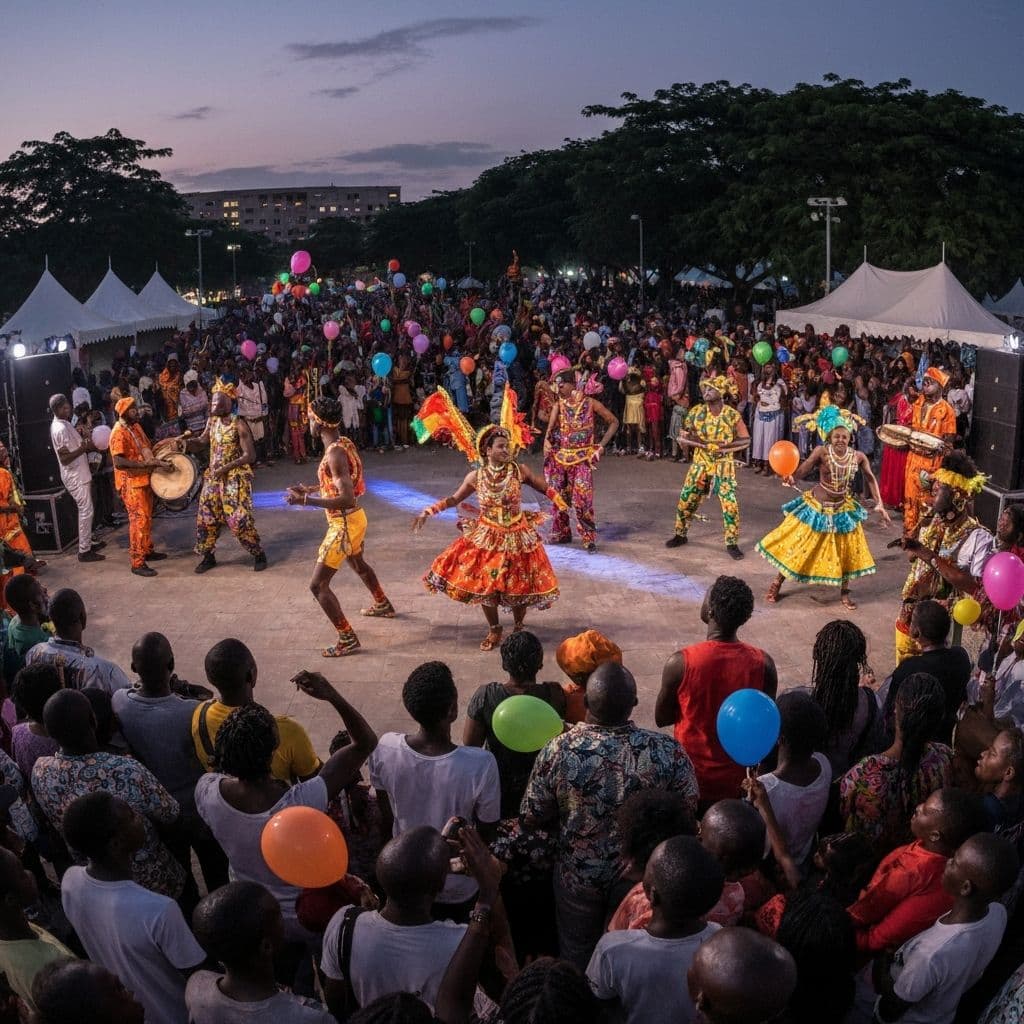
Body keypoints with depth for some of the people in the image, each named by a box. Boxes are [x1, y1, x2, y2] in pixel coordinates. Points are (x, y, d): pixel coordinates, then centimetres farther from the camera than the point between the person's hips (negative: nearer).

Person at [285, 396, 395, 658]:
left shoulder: (334, 454, -27)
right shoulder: (344, 443, 2)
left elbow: (346, 500, -32)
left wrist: (304, 501, -32)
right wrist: (308, 489, 13)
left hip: (343, 524, -10)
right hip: (356, 518, 10)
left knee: (318, 585, -3)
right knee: (358, 564, 36)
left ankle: (348, 639, 3)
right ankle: (383, 605, 58)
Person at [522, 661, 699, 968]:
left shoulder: (557, 751, -27)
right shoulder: (667, 751, -25)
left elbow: (532, 819, -13)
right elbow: (688, 808, -8)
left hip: (578, 875, -1)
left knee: (576, 955, 26)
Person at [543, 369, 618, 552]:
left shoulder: (590, 403, -4)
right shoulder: (559, 405, 3)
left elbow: (613, 422, 3)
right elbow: (550, 427, -10)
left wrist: (602, 445, -3)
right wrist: (547, 441, -30)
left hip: (582, 458, -3)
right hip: (560, 457, 4)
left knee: (582, 500, -10)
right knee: (558, 498, 10)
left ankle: (589, 538, 1)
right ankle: (561, 533, 26)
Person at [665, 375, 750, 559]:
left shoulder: (733, 415, -9)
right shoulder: (696, 412, -4)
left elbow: (745, 439, -5)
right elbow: (683, 437, -2)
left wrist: (727, 445, -21)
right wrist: (702, 443, -19)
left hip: (723, 466, -2)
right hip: (700, 464, 2)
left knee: (730, 504, -7)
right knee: (686, 500, 8)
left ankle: (732, 543, 6)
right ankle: (680, 534, 28)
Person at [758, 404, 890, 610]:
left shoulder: (858, 457, -12)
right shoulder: (821, 452, -20)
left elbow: (870, 479, 3)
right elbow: (801, 472, -20)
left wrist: (879, 503, -1)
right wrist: (790, 477, -43)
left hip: (843, 511, 3)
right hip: (816, 508, -3)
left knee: (846, 552, 11)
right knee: (798, 546, 6)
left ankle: (844, 592, 31)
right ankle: (777, 583, 22)